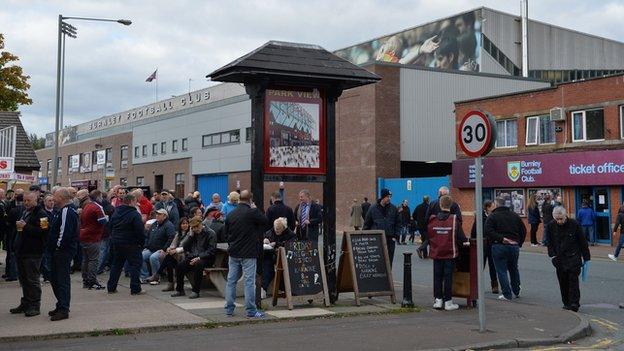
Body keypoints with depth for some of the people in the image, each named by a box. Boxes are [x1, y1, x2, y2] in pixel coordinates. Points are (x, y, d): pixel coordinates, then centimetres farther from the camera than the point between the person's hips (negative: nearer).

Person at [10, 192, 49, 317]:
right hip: (21, 251, 9)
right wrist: (18, 225, 13)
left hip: (33, 253, -9)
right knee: (23, 279, 14)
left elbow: (43, 231, -23)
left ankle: (35, 306, 3)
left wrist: (25, 226, -21)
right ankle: (25, 303, 24)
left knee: (32, 280, -4)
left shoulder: (41, 214, -10)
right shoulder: (24, 212, 18)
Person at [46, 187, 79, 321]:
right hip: (59, 252, 11)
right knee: (54, 279, 17)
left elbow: (64, 232, -25)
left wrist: (57, 247, -18)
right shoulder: (65, 210, 17)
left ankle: (63, 310, -3)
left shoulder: (67, 212, -18)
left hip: (63, 251, -11)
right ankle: (61, 306, 26)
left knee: (62, 280, -7)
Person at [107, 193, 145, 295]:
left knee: (116, 264, 17)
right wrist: (142, 243, -7)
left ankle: (111, 287, 20)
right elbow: (140, 230, -17)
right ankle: (135, 289, -3)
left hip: (116, 242, 7)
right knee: (134, 265, 0)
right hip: (131, 244, -7)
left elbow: (110, 226, 16)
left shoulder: (116, 212, 8)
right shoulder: (135, 214, -15)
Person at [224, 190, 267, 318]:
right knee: (249, 281, -2)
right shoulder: (252, 212, -13)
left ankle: (229, 309, 14)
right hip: (248, 253, -5)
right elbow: (265, 221, -1)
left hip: (233, 252, 5)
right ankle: (251, 310, -1)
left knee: (231, 280, 10)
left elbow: (225, 233, 12)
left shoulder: (231, 214, 6)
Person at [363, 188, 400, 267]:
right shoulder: (373, 208, 3)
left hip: (390, 239, 2)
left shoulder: (393, 209, 8)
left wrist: (395, 236, 0)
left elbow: (397, 224, 11)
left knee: (389, 260, 3)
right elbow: (367, 224, 6)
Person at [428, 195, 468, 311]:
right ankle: (448, 301, 6)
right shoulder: (454, 220, -10)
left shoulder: (432, 220, -2)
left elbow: (427, 236, 7)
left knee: (437, 277, 10)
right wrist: (465, 241, 14)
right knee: (448, 277, 2)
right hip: (450, 253, -2)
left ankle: (438, 300, 13)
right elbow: (460, 236, -6)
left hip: (436, 253, 2)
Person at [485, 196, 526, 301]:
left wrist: (500, 238, -18)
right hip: (514, 246, 5)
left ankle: (507, 294, 3)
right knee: (514, 269, 21)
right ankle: (516, 291, 31)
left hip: (499, 247, -5)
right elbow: (523, 231, 11)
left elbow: (488, 231, -20)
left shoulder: (492, 216, -6)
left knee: (502, 271, 2)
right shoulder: (515, 215, 8)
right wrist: (519, 243, 17)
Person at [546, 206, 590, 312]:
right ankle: (566, 303, 17)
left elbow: (582, 241, 0)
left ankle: (574, 303, -7)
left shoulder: (574, 224, -7)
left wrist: (585, 257, 1)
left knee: (573, 281, -9)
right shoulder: (551, 226, 1)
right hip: (559, 259, 4)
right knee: (563, 282, 6)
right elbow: (550, 243, 12)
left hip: (573, 258, -3)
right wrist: (552, 255, -1)